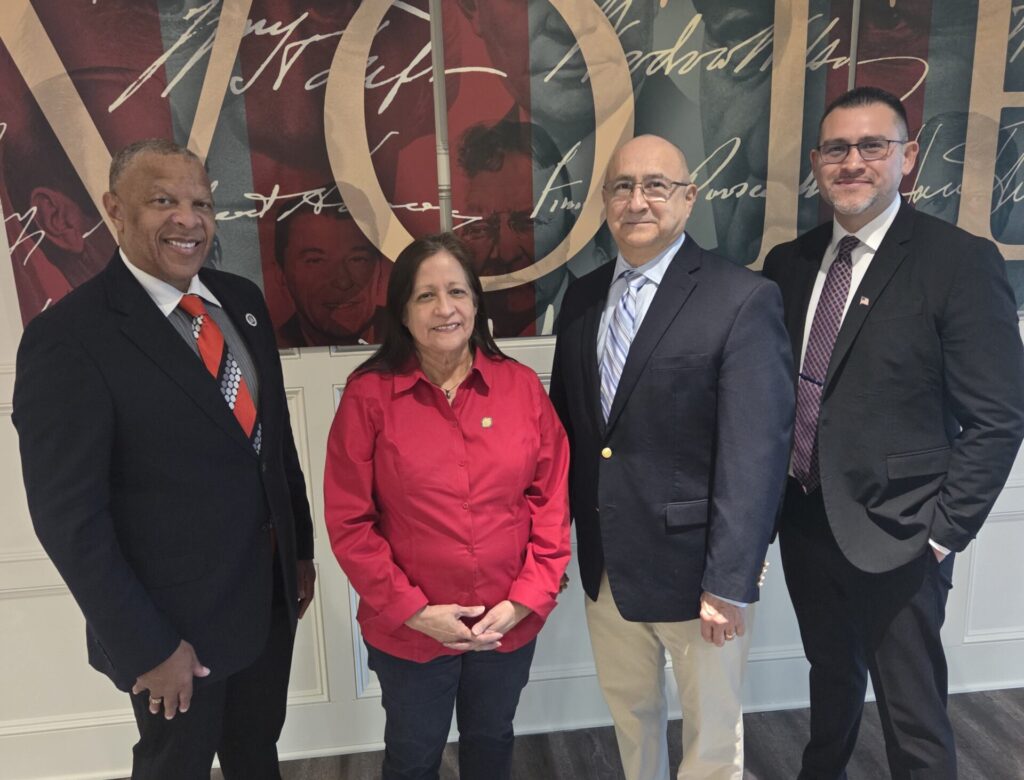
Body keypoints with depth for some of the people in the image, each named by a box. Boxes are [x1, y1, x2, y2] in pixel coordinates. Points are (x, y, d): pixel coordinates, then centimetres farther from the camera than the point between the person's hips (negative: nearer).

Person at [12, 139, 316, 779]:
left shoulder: (242, 301, 0)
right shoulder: (67, 338, -20)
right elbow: (69, 516, -18)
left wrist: (301, 548, 10)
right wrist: (145, 646, -15)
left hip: (270, 590, 6)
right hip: (176, 619, -5)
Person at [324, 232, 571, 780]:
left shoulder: (521, 386, -6)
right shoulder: (368, 395, -12)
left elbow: (552, 500, -3)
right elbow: (348, 521, -11)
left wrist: (526, 598, -9)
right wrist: (412, 609, -14)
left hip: (510, 623, 2)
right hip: (407, 630, -2)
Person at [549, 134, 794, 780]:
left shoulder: (744, 300, -14)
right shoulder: (582, 297, 4)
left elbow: (755, 454, -18)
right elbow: (566, 422, 8)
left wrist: (729, 583, -18)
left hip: (694, 564, -5)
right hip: (605, 562, 5)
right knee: (630, 712, 26)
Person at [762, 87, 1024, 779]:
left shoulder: (961, 262, -11)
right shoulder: (789, 263, 4)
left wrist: (944, 531, -12)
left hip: (896, 538, -5)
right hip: (804, 522, 5)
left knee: (915, 723, 8)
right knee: (832, 677, 25)